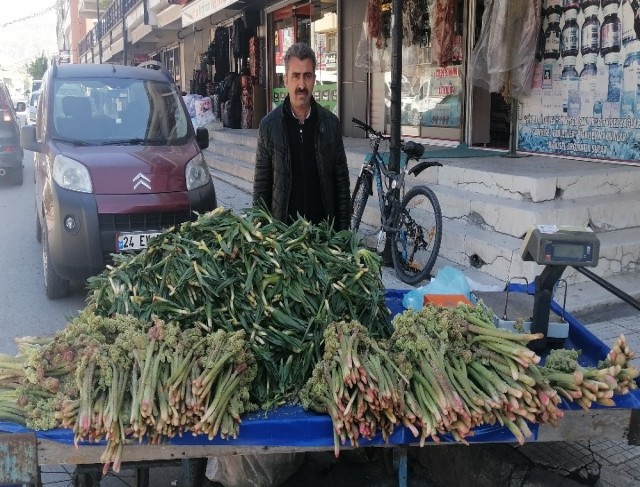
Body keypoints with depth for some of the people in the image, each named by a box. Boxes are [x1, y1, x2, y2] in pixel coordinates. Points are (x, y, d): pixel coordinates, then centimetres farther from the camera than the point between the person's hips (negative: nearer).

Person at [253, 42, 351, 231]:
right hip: (282, 227, -1)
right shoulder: (269, 125, -3)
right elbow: (261, 185, 0)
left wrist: (343, 231, -1)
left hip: (324, 226, 1)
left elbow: (341, 183, 3)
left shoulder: (331, 123, 0)